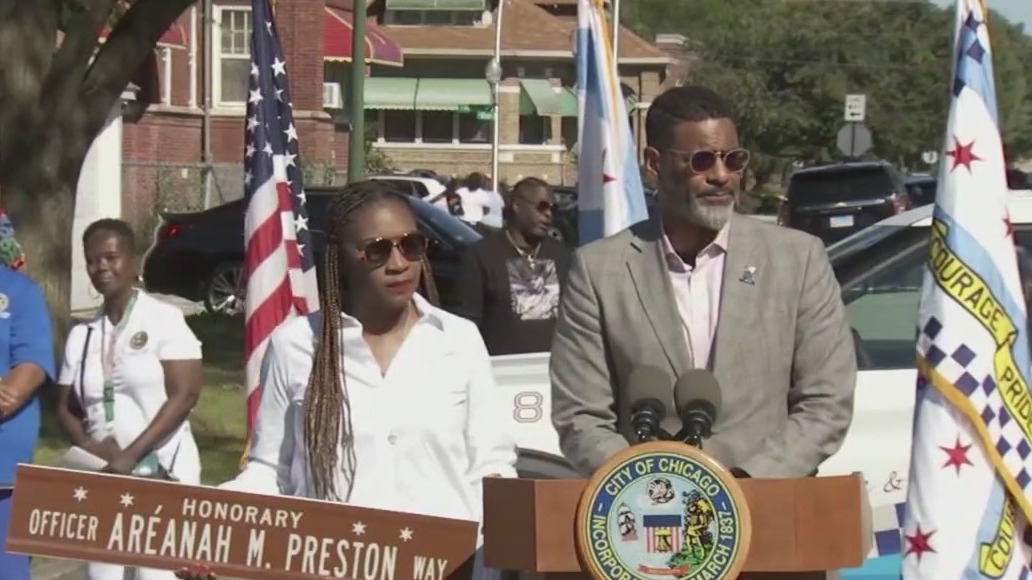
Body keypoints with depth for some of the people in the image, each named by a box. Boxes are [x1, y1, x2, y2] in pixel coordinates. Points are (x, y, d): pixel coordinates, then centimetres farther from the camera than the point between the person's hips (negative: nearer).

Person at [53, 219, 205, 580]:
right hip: (101, 476, 5)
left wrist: (131, 454, -16)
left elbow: (184, 395, -10)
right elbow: (65, 408, 13)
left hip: (163, 472, -5)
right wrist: (89, 447, -8)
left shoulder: (164, 319, -3)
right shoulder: (82, 334, 11)